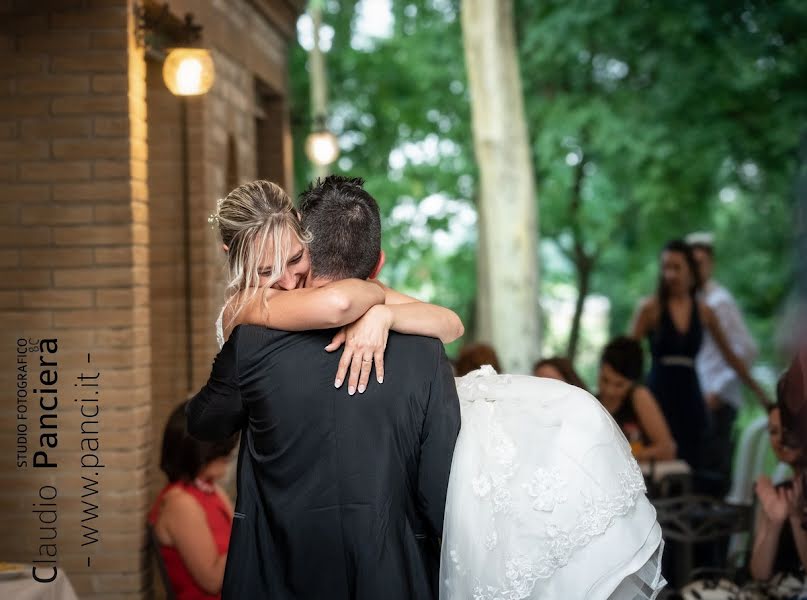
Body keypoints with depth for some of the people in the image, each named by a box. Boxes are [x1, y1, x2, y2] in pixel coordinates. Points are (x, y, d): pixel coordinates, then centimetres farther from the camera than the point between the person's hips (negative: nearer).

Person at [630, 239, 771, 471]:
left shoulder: (703, 312, 9)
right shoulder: (650, 308, -1)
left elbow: (730, 356, 19)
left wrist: (758, 391, 24)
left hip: (690, 397, 3)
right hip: (659, 393, -3)